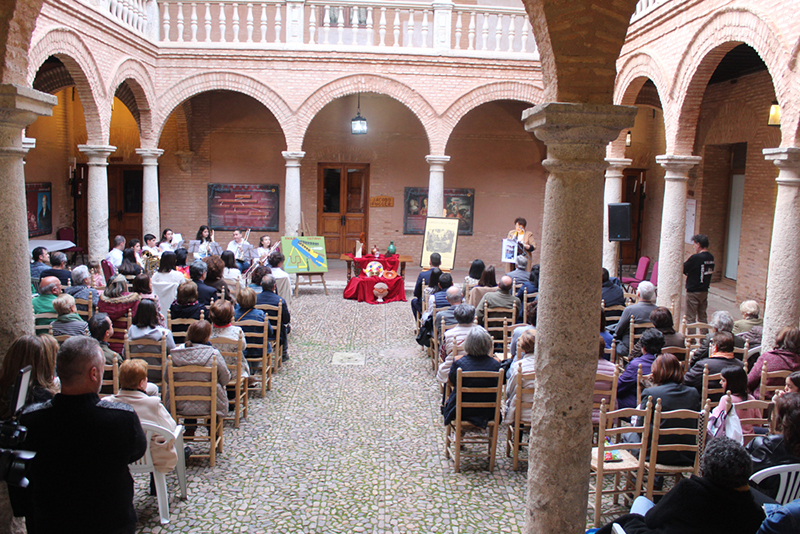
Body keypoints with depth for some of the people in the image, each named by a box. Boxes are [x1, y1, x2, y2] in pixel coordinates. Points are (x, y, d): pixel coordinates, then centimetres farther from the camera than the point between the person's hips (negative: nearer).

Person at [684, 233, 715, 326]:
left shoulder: (695, 257, -19)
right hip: (704, 291, 7)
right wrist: (690, 273, 5)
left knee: (690, 318, 2)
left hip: (693, 291, -7)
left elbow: (683, 269, -13)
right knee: (703, 316, 16)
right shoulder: (711, 257, 3)